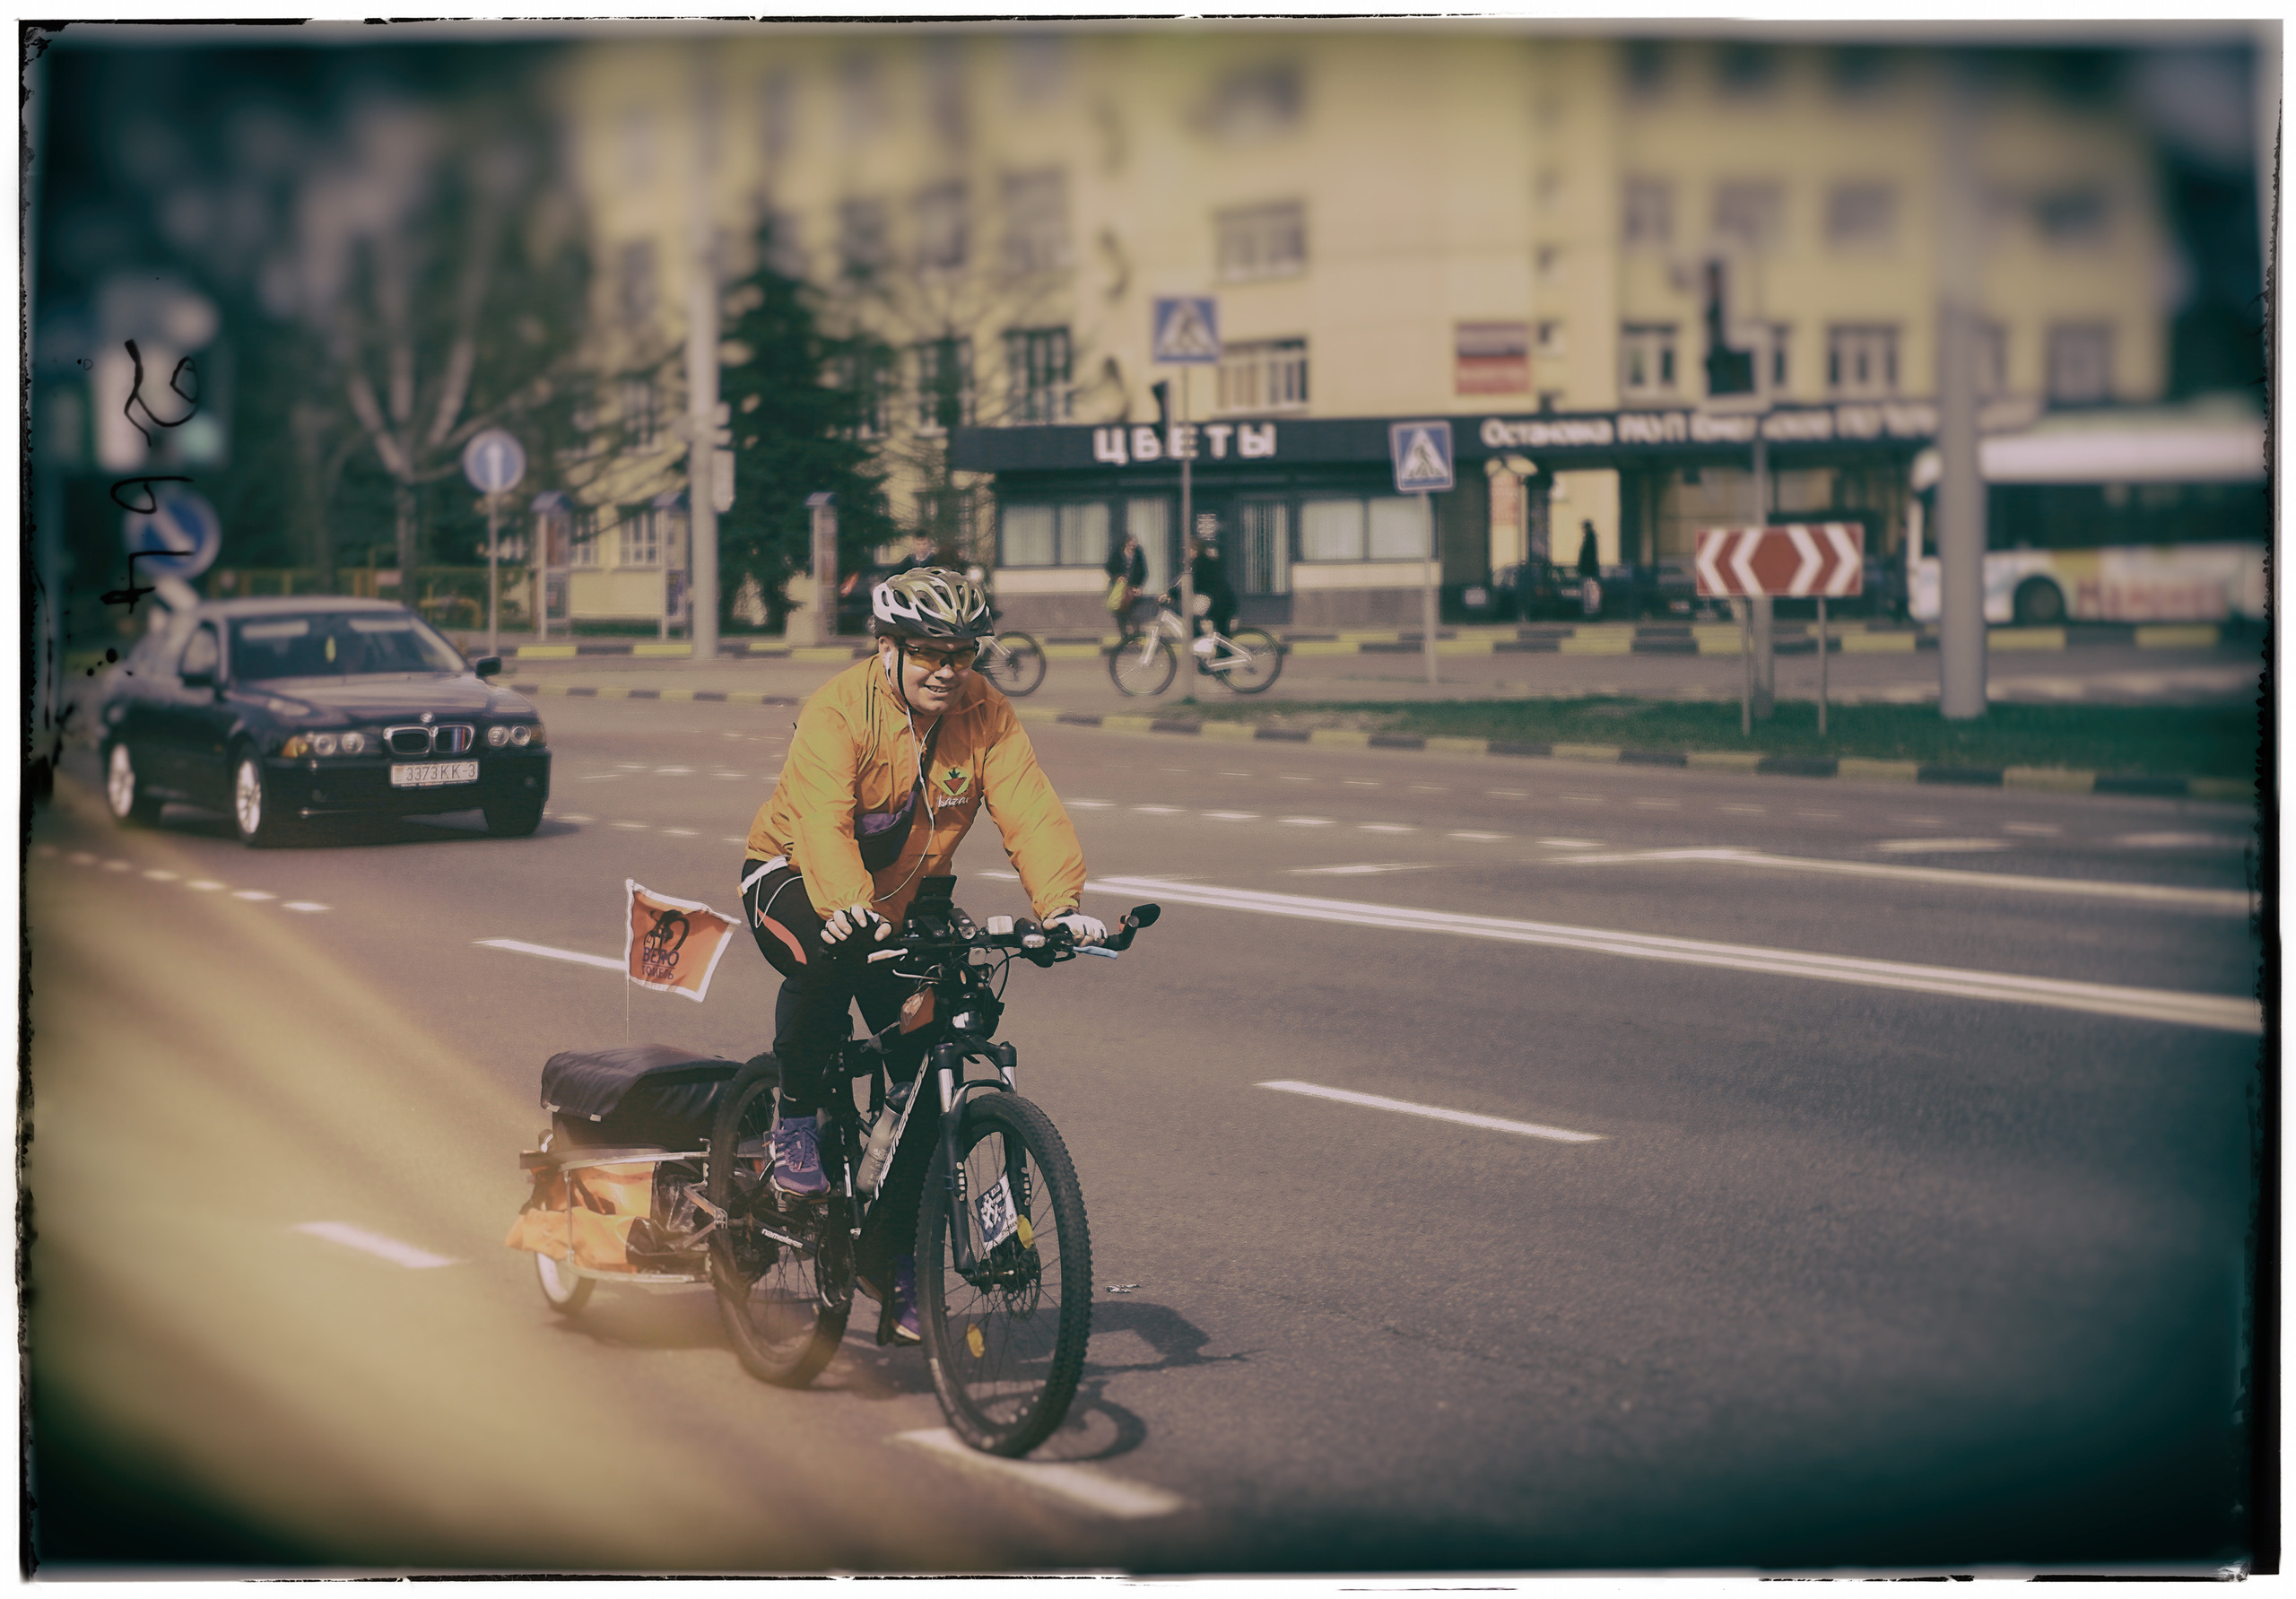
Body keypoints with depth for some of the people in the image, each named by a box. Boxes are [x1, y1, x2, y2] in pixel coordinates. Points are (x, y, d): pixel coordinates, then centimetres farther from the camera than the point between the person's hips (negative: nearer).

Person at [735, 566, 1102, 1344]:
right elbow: (823, 820, -38)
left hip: (905, 901, 5)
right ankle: (797, 1117, -16)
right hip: (796, 880, -5)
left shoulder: (985, 715, -12)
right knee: (828, 956, -40)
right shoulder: (839, 710, -25)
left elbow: (1030, 811, -21)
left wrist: (1062, 906, -38)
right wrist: (849, 908, -56)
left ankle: (892, 1253, 9)